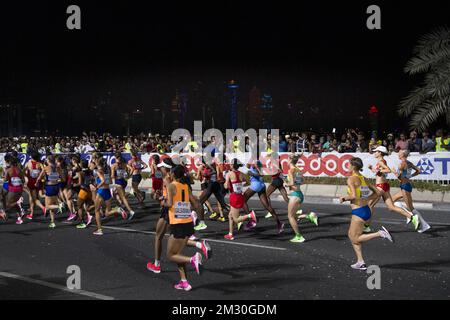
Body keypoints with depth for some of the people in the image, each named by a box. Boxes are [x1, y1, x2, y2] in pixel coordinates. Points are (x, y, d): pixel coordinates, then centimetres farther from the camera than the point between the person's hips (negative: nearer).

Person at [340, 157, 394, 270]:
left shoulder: (351, 179, -14)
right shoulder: (363, 178, 10)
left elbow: (354, 196, -25)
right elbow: (376, 193, 13)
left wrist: (344, 198, -7)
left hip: (359, 212, -9)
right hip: (366, 210, 9)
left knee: (355, 239, 4)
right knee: (351, 235, 18)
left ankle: (380, 233, -10)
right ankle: (360, 262, 15)